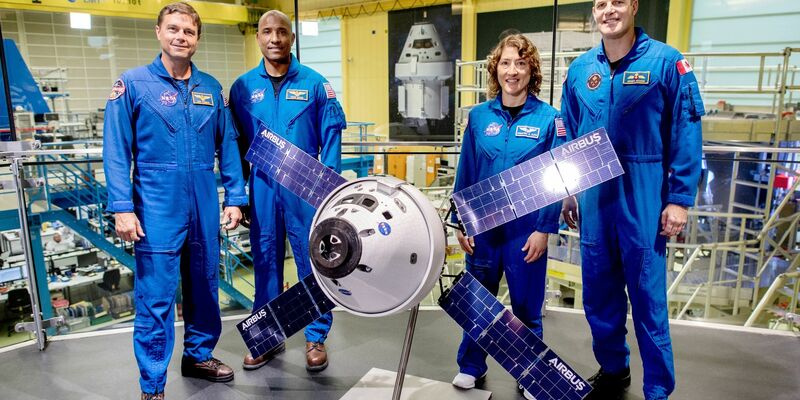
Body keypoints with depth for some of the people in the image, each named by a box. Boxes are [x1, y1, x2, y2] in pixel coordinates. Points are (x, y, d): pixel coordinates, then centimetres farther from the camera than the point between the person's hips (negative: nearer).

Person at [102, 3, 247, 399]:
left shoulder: (210, 87, 8)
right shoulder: (133, 83, -3)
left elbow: (227, 146, 9)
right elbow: (116, 151, -6)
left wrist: (235, 197, 5)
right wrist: (122, 207, -13)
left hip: (205, 208, 4)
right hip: (157, 210, -4)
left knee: (204, 287, 16)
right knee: (156, 299, 0)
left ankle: (199, 355, 36)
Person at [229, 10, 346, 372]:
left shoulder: (314, 83, 0)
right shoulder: (243, 86, 5)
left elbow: (331, 136, -1)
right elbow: (236, 141, 8)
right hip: (262, 186, 2)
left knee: (313, 261, 5)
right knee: (265, 261, 10)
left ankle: (316, 337, 19)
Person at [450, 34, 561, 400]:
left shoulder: (548, 118, -5)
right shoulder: (479, 116, 2)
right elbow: (465, 173, 4)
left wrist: (544, 229, -10)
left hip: (526, 228, -2)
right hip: (482, 225, 2)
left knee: (526, 305, 10)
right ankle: (470, 366, 34)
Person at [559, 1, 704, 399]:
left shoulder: (666, 61, -5)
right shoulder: (579, 69, 7)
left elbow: (686, 133, -6)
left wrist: (680, 198, -10)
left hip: (643, 198, -4)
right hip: (592, 195, 4)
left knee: (647, 295, 3)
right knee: (598, 291, 13)